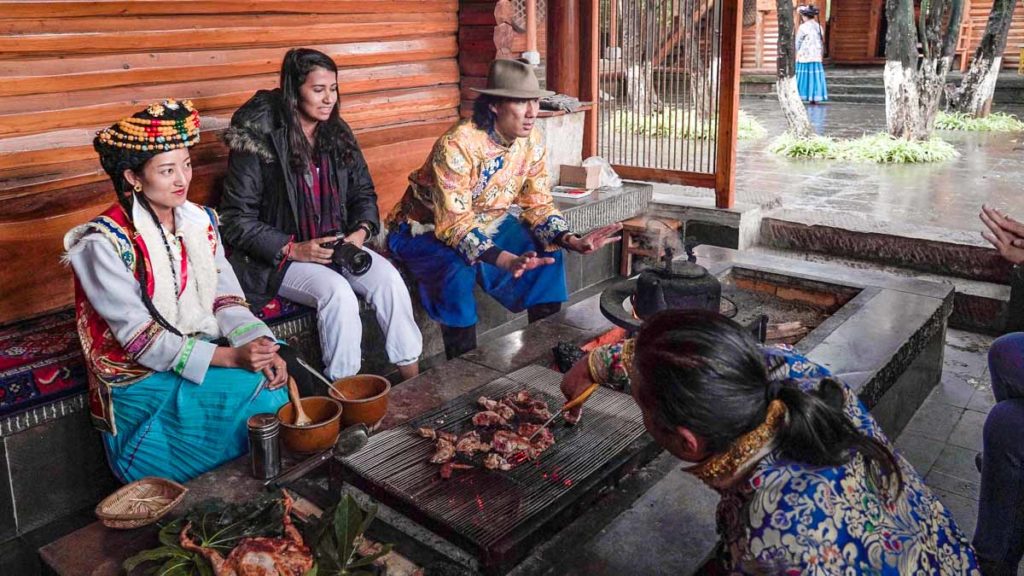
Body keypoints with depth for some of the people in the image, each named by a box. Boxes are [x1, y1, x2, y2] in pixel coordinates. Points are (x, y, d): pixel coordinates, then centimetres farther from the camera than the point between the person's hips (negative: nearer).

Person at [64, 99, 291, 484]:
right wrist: (230, 357, -27)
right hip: (140, 376, -6)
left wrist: (261, 345, -18)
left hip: (205, 350, 6)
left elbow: (226, 298, 1)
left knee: (277, 375, -19)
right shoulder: (105, 242, -17)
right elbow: (140, 339, -20)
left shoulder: (200, 221, 3)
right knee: (255, 390, -24)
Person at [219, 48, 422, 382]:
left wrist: (361, 231, -6)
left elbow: (364, 193, 15)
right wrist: (292, 249, -19)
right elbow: (235, 219, -10)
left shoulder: (338, 134, 7)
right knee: (338, 292, -32)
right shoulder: (257, 141, -11)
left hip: (337, 244, 5)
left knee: (388, 277, -21)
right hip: (278, 256, -5)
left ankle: (413, 381, -14)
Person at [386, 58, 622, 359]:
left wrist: (571, 241, -23)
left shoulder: (533, 143, -10)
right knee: (458, 272, -35)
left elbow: (538, 206, -4)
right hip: (428, 230, -6)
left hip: (488, 223, 6)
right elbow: (454, 223, -33)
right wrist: (505, 260, -47)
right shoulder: (457, 144, -30)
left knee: (549, 254, -12)